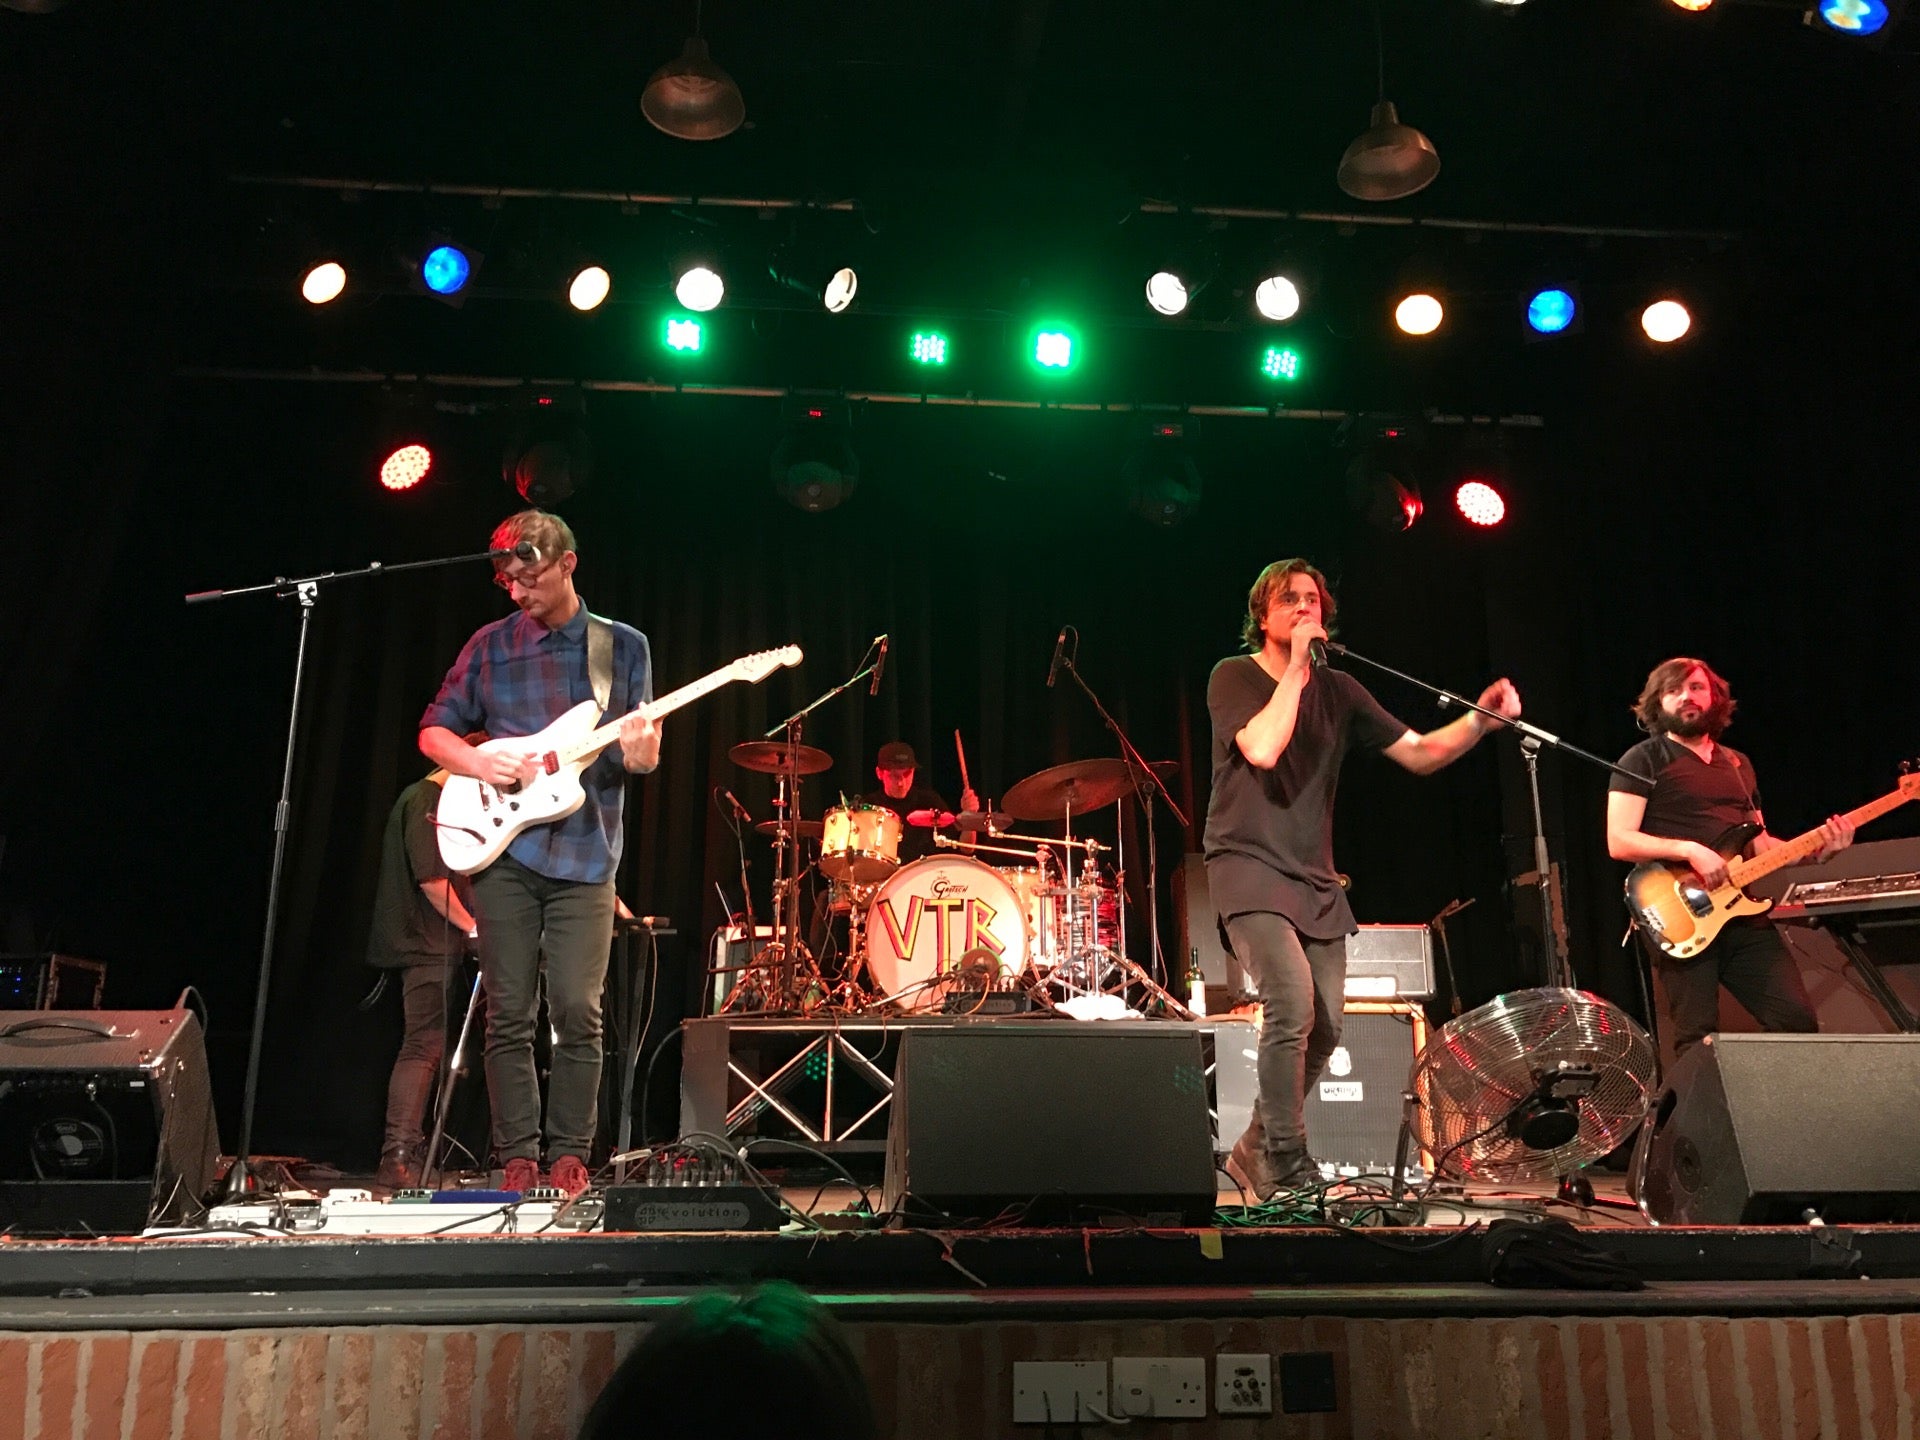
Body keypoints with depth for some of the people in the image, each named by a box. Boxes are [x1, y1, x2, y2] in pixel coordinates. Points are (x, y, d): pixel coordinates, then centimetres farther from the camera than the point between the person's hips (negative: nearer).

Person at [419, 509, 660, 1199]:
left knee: (578, 1010, -4)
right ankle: (519, 1155, 12)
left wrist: (639, 750, -16)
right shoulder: (490, 645, 8)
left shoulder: (624, 646, 7)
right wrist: (480, 762, -8)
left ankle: (569, 1153, 9)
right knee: (508, 1015, 2)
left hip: (585, 855, -1)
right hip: (502, 850, 1)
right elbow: (432, 732, 12)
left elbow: (646, 754, 8)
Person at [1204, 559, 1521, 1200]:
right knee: (1291, 1002, -23)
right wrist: (1295, 667, -14)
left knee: (1323, 1028, 3)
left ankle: (1255, 1151, 22)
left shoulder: (1338, 690, 11)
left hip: (1315, 878, 6)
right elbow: (1262, 749, -21)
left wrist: (1480, 720, -7)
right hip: (1249, 867, -6)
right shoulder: (1234, 676, -3)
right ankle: (1287, 1166, -11)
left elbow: (1420, 753, 10)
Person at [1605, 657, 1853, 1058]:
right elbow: (1619, 841, -10)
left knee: (1798, 1019, -4)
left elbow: (1758, 844, 23)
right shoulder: (1643, 761, 0)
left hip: (1743, 914, 6)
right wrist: (1689, 850, -21)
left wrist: (1816, 849, 6)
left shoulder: (1738, 764, 21)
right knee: (1698, 1041, -8)